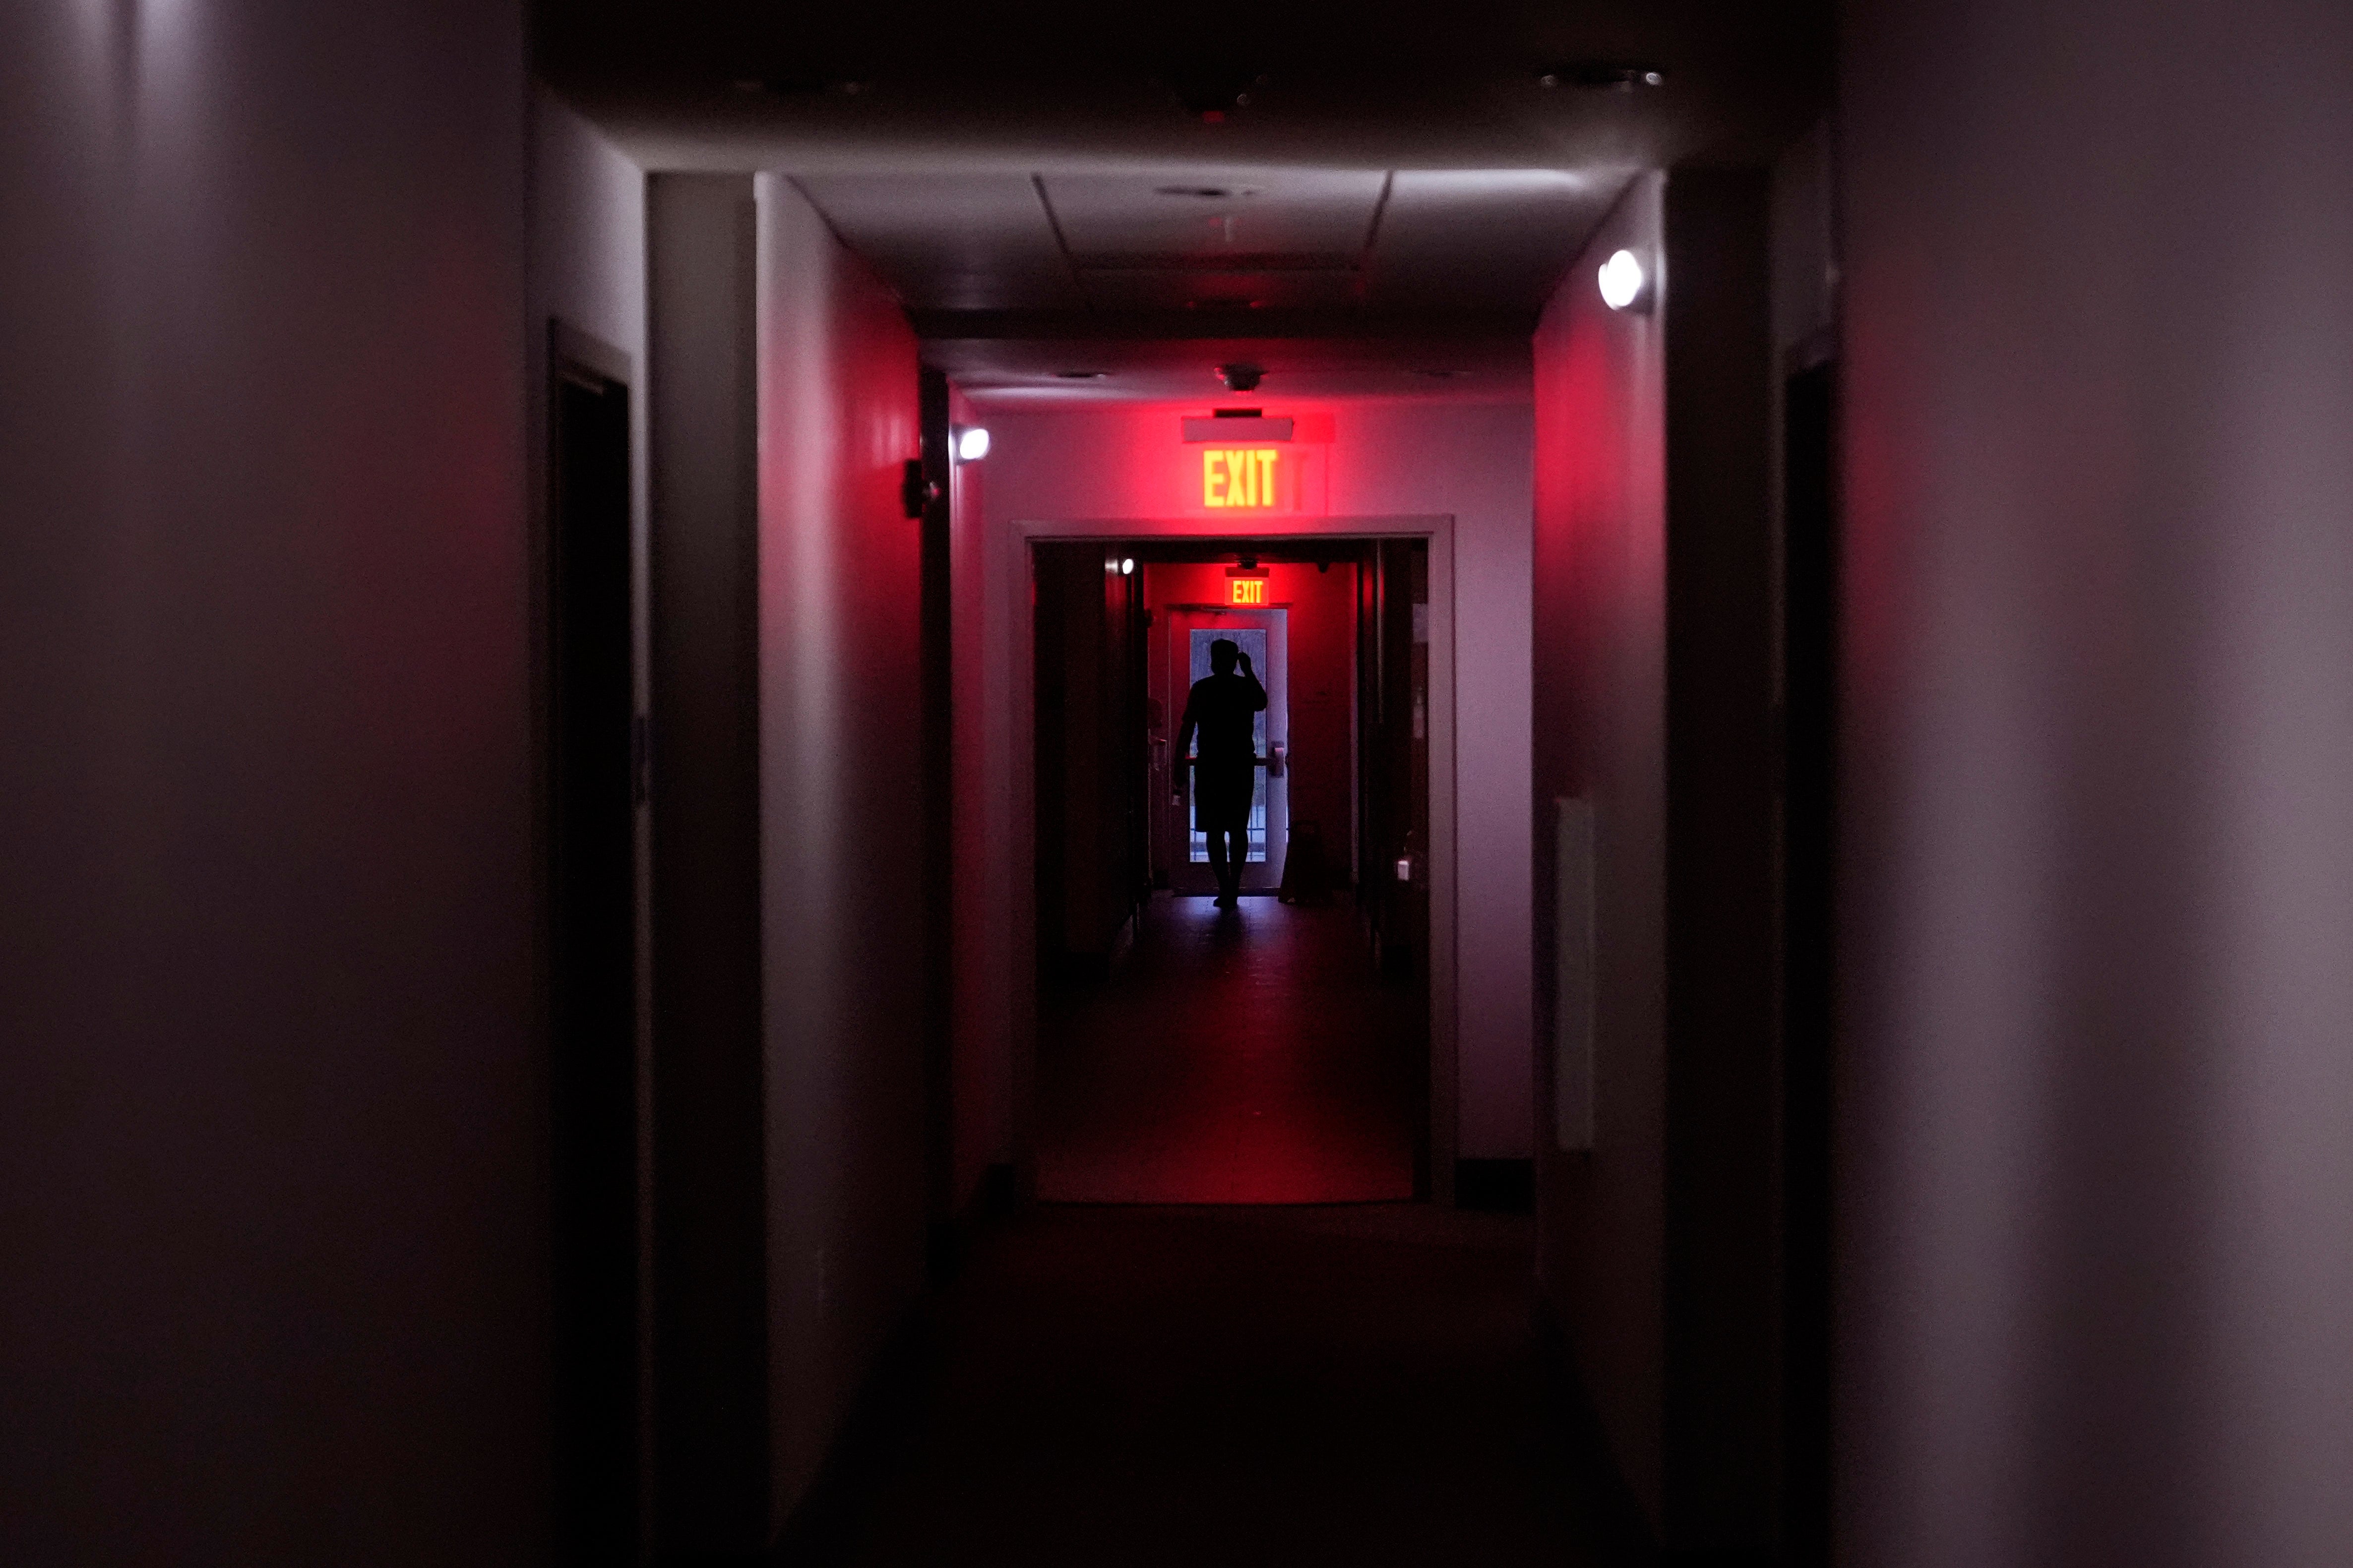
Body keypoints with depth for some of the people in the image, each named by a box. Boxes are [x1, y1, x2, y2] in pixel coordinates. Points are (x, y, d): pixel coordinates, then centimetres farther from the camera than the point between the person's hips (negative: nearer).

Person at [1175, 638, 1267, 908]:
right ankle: (1233, 886, 12)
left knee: (1215, 831, 0)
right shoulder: (1247, 687, -1)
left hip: (1210, 767, -2)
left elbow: (1187, 729, -4)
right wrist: (1249, 671, 19)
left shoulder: (1201, 689, -3)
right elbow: (1262, 703, 18)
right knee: (1238, 829, 12)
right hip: (1242, 767, 2)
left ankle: (1225, 888, -7)